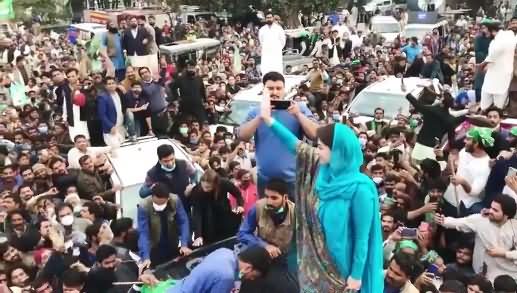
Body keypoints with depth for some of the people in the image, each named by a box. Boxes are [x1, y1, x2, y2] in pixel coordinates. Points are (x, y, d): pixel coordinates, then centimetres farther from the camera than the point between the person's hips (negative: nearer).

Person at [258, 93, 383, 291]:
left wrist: (356, 275, -14)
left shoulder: (359, 188, -23)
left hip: (338, 267, -6)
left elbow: (362, 236, -19)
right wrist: (268, 119, 3)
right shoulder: (322, 171, -5)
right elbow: (295, 145, 5)